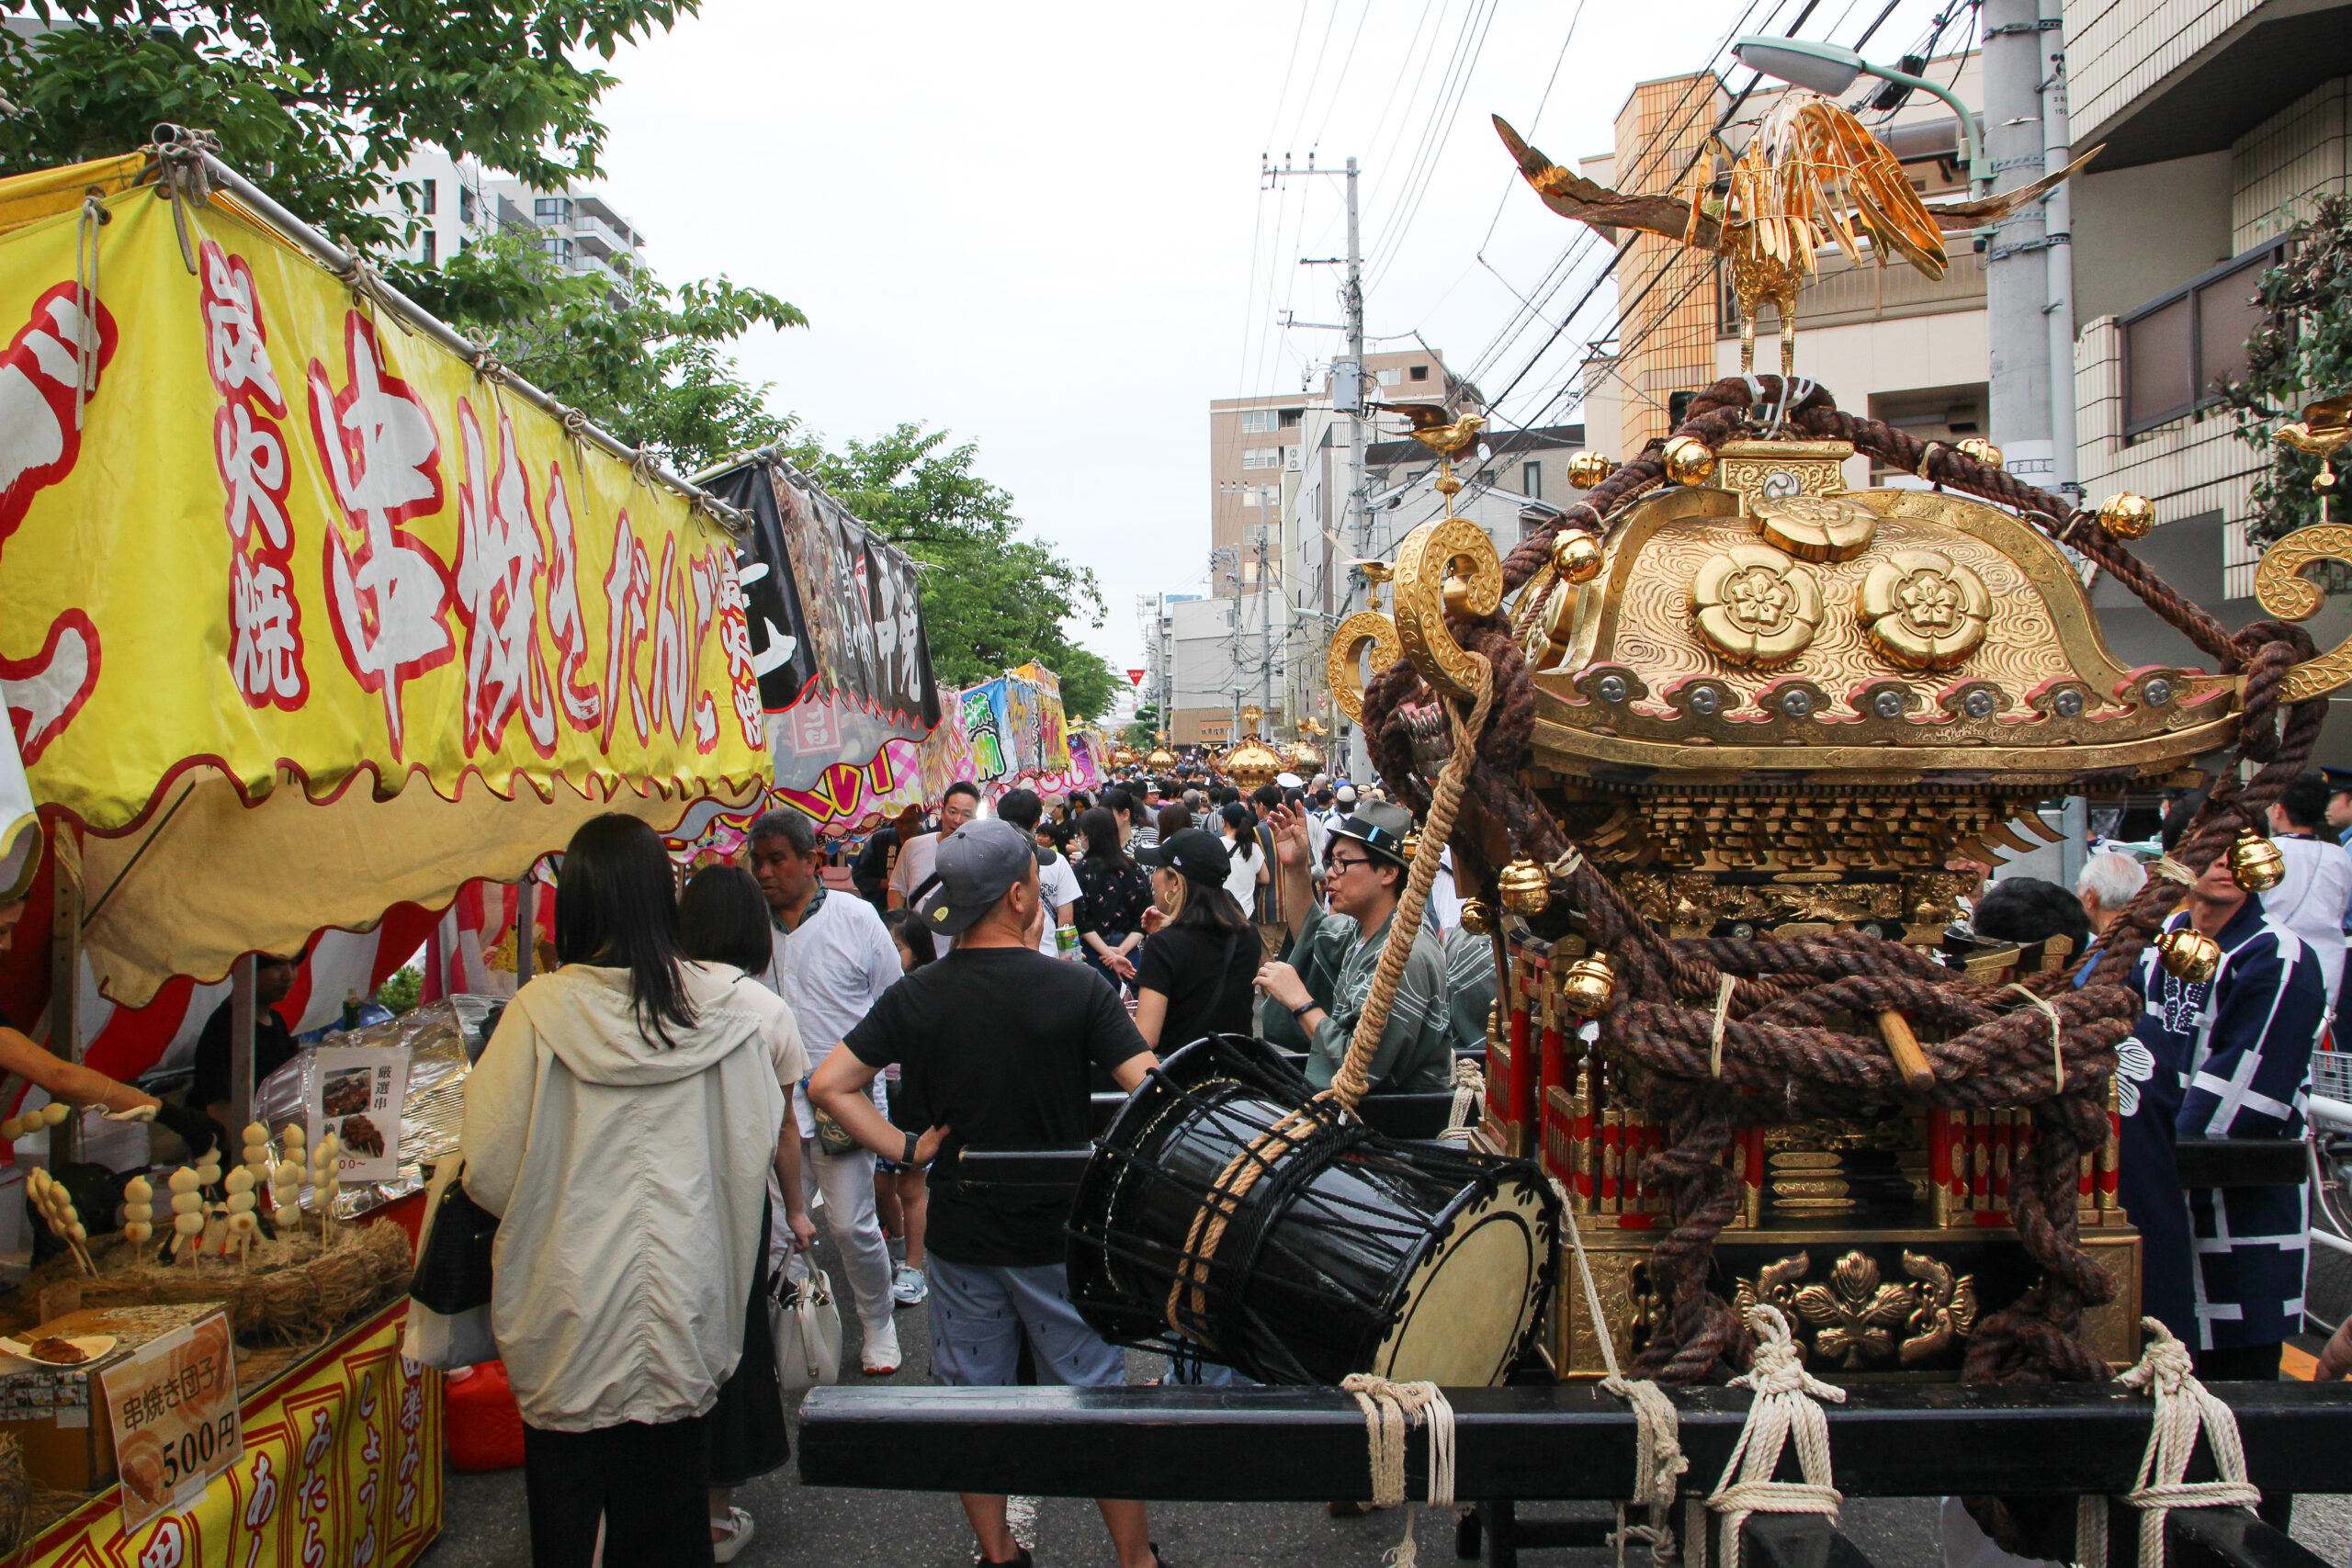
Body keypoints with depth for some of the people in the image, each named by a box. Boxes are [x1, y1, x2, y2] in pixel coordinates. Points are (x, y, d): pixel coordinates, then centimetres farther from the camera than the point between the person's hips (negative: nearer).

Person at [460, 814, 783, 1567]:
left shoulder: (541, 1011, -12)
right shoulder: (723, 1010, -7)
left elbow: (490, 1171, -7)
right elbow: (754, 1153, -1)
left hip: (570, 1314, -2)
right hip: (682, 1310, 2)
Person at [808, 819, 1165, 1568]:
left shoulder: (914, 996, -6)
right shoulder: (1075, 991, -14)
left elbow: (829, 1085, -6)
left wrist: (905, 1148, -3)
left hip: (960, 1233, 3)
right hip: (1058, 1229, -2)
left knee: (972, 1403, 17)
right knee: (1098, 1400, 12)